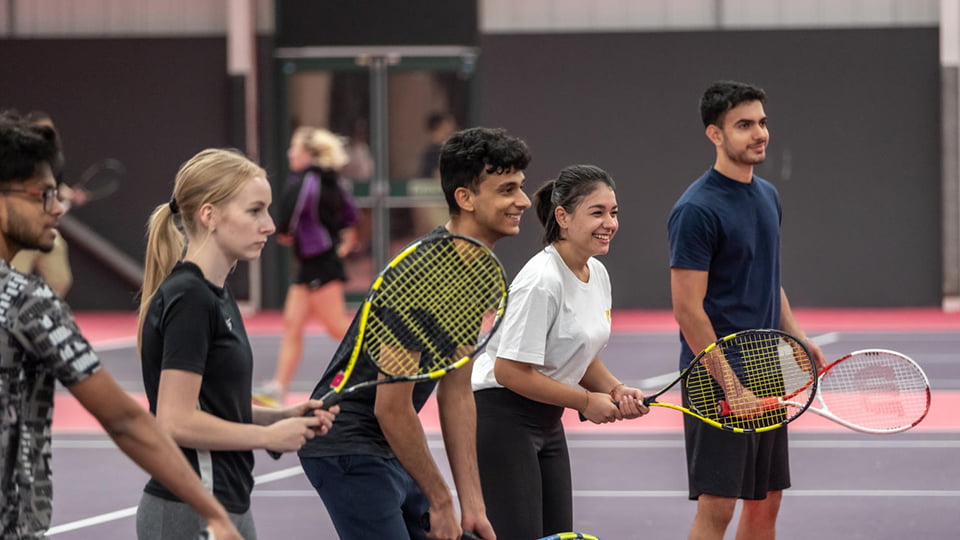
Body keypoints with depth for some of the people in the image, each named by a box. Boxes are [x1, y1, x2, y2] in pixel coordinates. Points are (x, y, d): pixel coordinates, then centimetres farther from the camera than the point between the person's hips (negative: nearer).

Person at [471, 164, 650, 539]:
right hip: (500, 418, -9)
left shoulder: (598, 274, 6)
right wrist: (586, 401, -17)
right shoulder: (542, 282, -22)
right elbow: (509, 371, -24)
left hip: (547, 422, 9)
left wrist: (616, 391, -3)